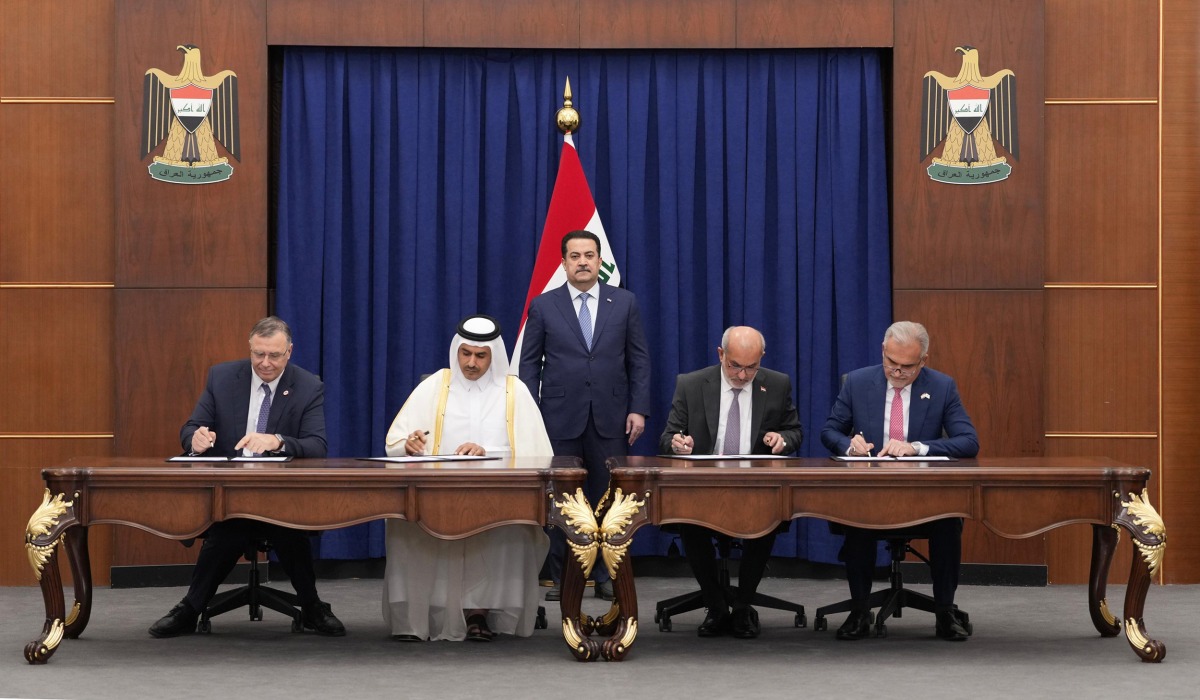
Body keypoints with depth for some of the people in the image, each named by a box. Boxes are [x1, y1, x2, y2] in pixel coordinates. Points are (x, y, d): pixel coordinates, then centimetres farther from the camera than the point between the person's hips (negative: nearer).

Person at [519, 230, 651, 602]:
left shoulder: (624, 302, 6)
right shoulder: (543, 306, 4)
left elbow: (639, 359, 6)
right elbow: (529, 364, 5)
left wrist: (638, 408, -2)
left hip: (610, 417, 0)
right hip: (560, 417, 0)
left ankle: (606, 576, 10)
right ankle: (562, 578, 10)